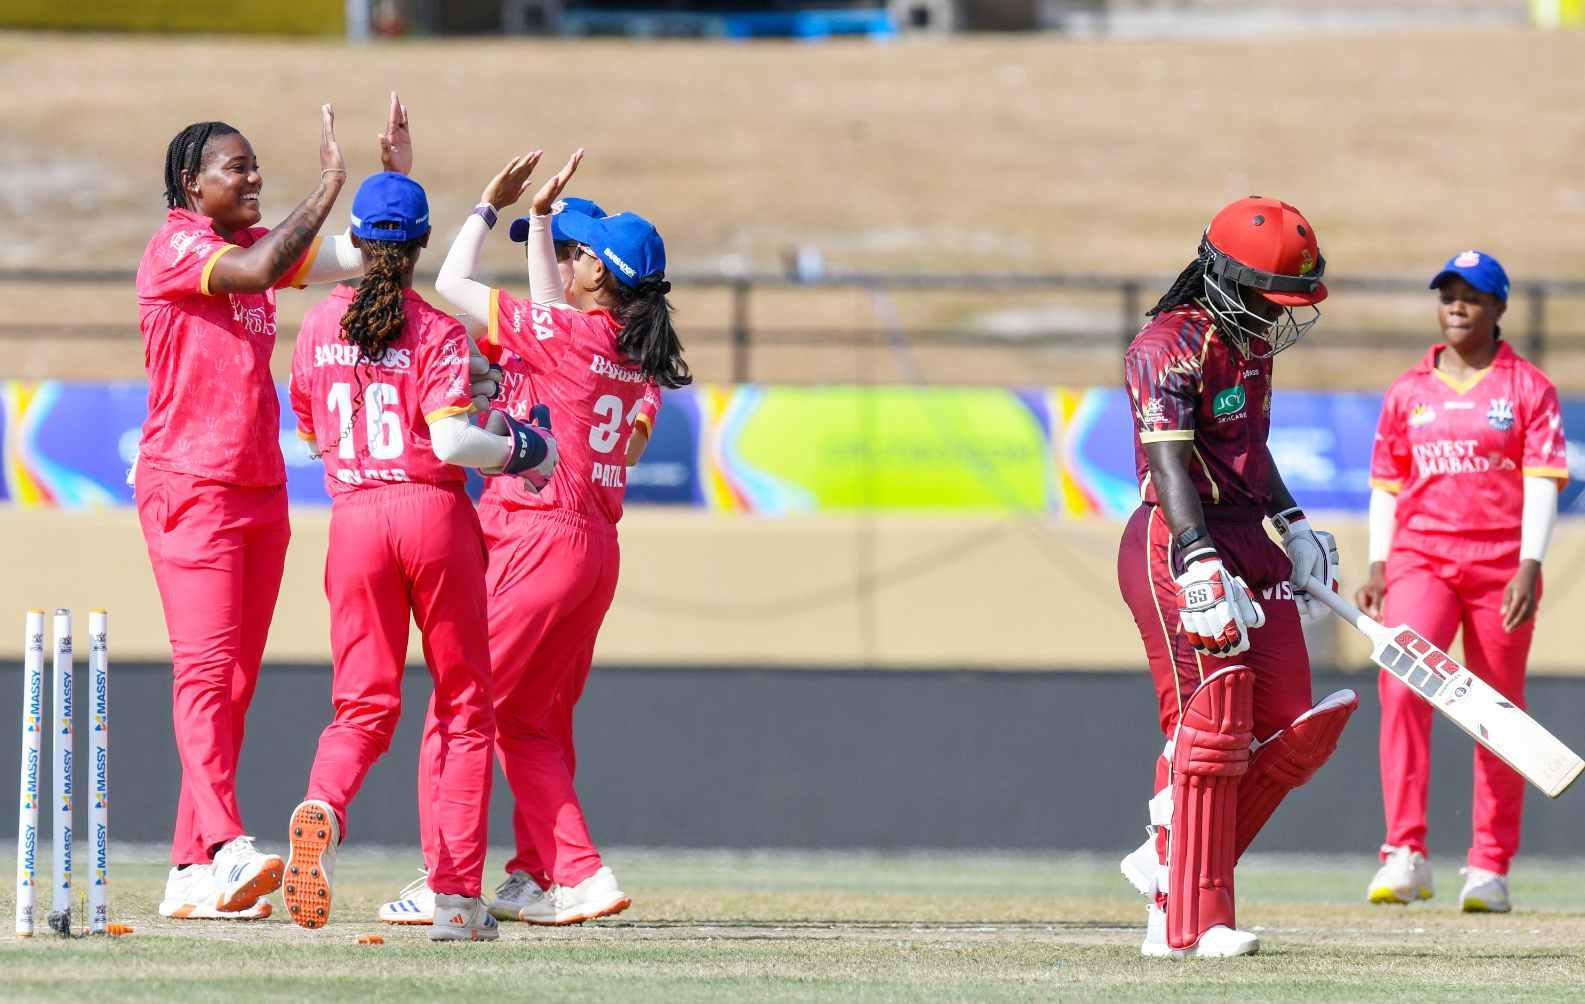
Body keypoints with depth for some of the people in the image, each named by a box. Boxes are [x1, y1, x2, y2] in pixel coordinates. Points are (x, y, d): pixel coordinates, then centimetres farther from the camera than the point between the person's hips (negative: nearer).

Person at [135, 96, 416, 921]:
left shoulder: (254, 246, 16)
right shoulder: (174, 248, -8)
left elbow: (365, 257, 20)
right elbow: (257, 274, -27)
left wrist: (399, 178, 6)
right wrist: (330, 185, -21)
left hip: (261, 490, 8)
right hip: (190, 487, -8)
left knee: (235, 680, 5)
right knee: (205, 667, -17)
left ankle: (190, 875, 6)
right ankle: (226, 846, -30)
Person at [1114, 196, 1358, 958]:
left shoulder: (1252, 345, 15)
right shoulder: (1169, 348, -14)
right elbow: (1169, 463, -25)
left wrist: (1292, 525, 20)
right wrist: (1201, 565, -35)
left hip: (1252, 544, 9)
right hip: (1178, 547, -9)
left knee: (1290, 731, 4)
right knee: (1212, 729, -12)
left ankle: (1170, 863, 16)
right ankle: (1188, 921, -9)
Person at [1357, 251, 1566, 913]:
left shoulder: (1528, 388, 3)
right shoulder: (1408, 392, 13)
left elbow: (1542, 483, -4)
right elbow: (1385, 485, 15)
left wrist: (1529, 567, -15)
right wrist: (1377, 567, 5)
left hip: (1501, 568, -1)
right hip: (1420, 559, 1)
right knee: (1403, 686, -20)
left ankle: (1490, 870, 10)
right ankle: (1405, 855, -22)